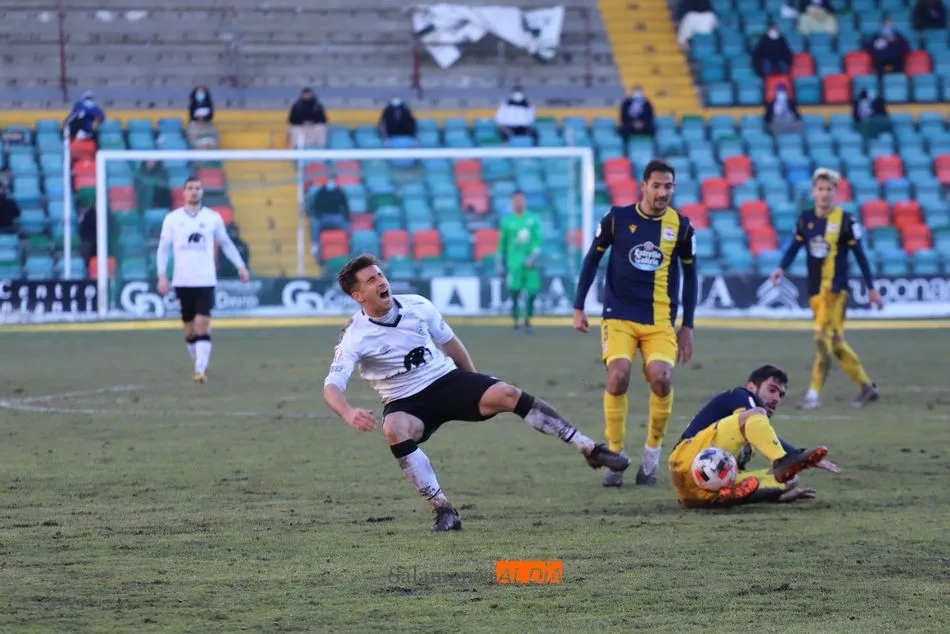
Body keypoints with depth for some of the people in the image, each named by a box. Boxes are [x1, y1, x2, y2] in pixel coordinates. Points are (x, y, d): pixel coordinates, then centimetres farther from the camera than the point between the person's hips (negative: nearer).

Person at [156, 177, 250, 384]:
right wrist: (162, 275, -4)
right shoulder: (172, 219, 4)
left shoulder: (213, 218, 5)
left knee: (202, 327, -13)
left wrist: (240, 266, 7)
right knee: (190, 330, 8)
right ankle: (201, 365, 27)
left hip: (206, 281, -1)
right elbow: (163, 248, 6)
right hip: (182, 282, 1)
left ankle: (200, 371, -16)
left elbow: (226, 243, 15)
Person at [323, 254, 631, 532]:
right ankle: (444, 511, -29)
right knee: (394, 430, -36)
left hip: (448, 380, 2)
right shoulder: (356, 337, -16)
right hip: (406, 403, -2)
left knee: (507, 394, -20)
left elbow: (449, 341, 12)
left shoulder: (417, 306, -5)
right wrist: (348, 413, -48)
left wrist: (476, 388, 20)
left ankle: (591, 450, -15)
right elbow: (331, 386, -25)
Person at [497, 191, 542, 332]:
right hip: (514, 264, -1)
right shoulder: (507, 221, 4)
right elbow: (502, 243, 9)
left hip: (530, 263, 1)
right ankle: (516, 323, 4)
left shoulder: (533, 219, 7)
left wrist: (534, 255, -12)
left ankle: (527, 320, 18)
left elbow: (538, 239, 3)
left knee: (532, 291, -2)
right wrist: (500, 264, 9)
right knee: (515, 293, -7)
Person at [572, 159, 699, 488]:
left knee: (661, 377, -21)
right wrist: (579, 307, 5)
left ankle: (652, 454, 1)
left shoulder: (681, 226, 2)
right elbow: (592, 259, 9)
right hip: (619, 315, -1)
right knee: (618, 376, -22)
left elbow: (690, 274, 12)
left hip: (660, 320, 1)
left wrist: (687, 326, 10)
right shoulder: (617, 218, -2)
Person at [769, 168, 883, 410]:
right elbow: (794, 247, 10)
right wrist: (781, 268, -9)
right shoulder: (806, 218, 6)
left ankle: (813, 394, -14)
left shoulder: (845, 220, -6)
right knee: (835, 342, 10)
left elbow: (859, 254, -1)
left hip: (835, 290, -6)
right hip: (815, 290, 6)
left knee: (824, 338, -13)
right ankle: (866, 387, 22)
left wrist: (871, 288, 1)